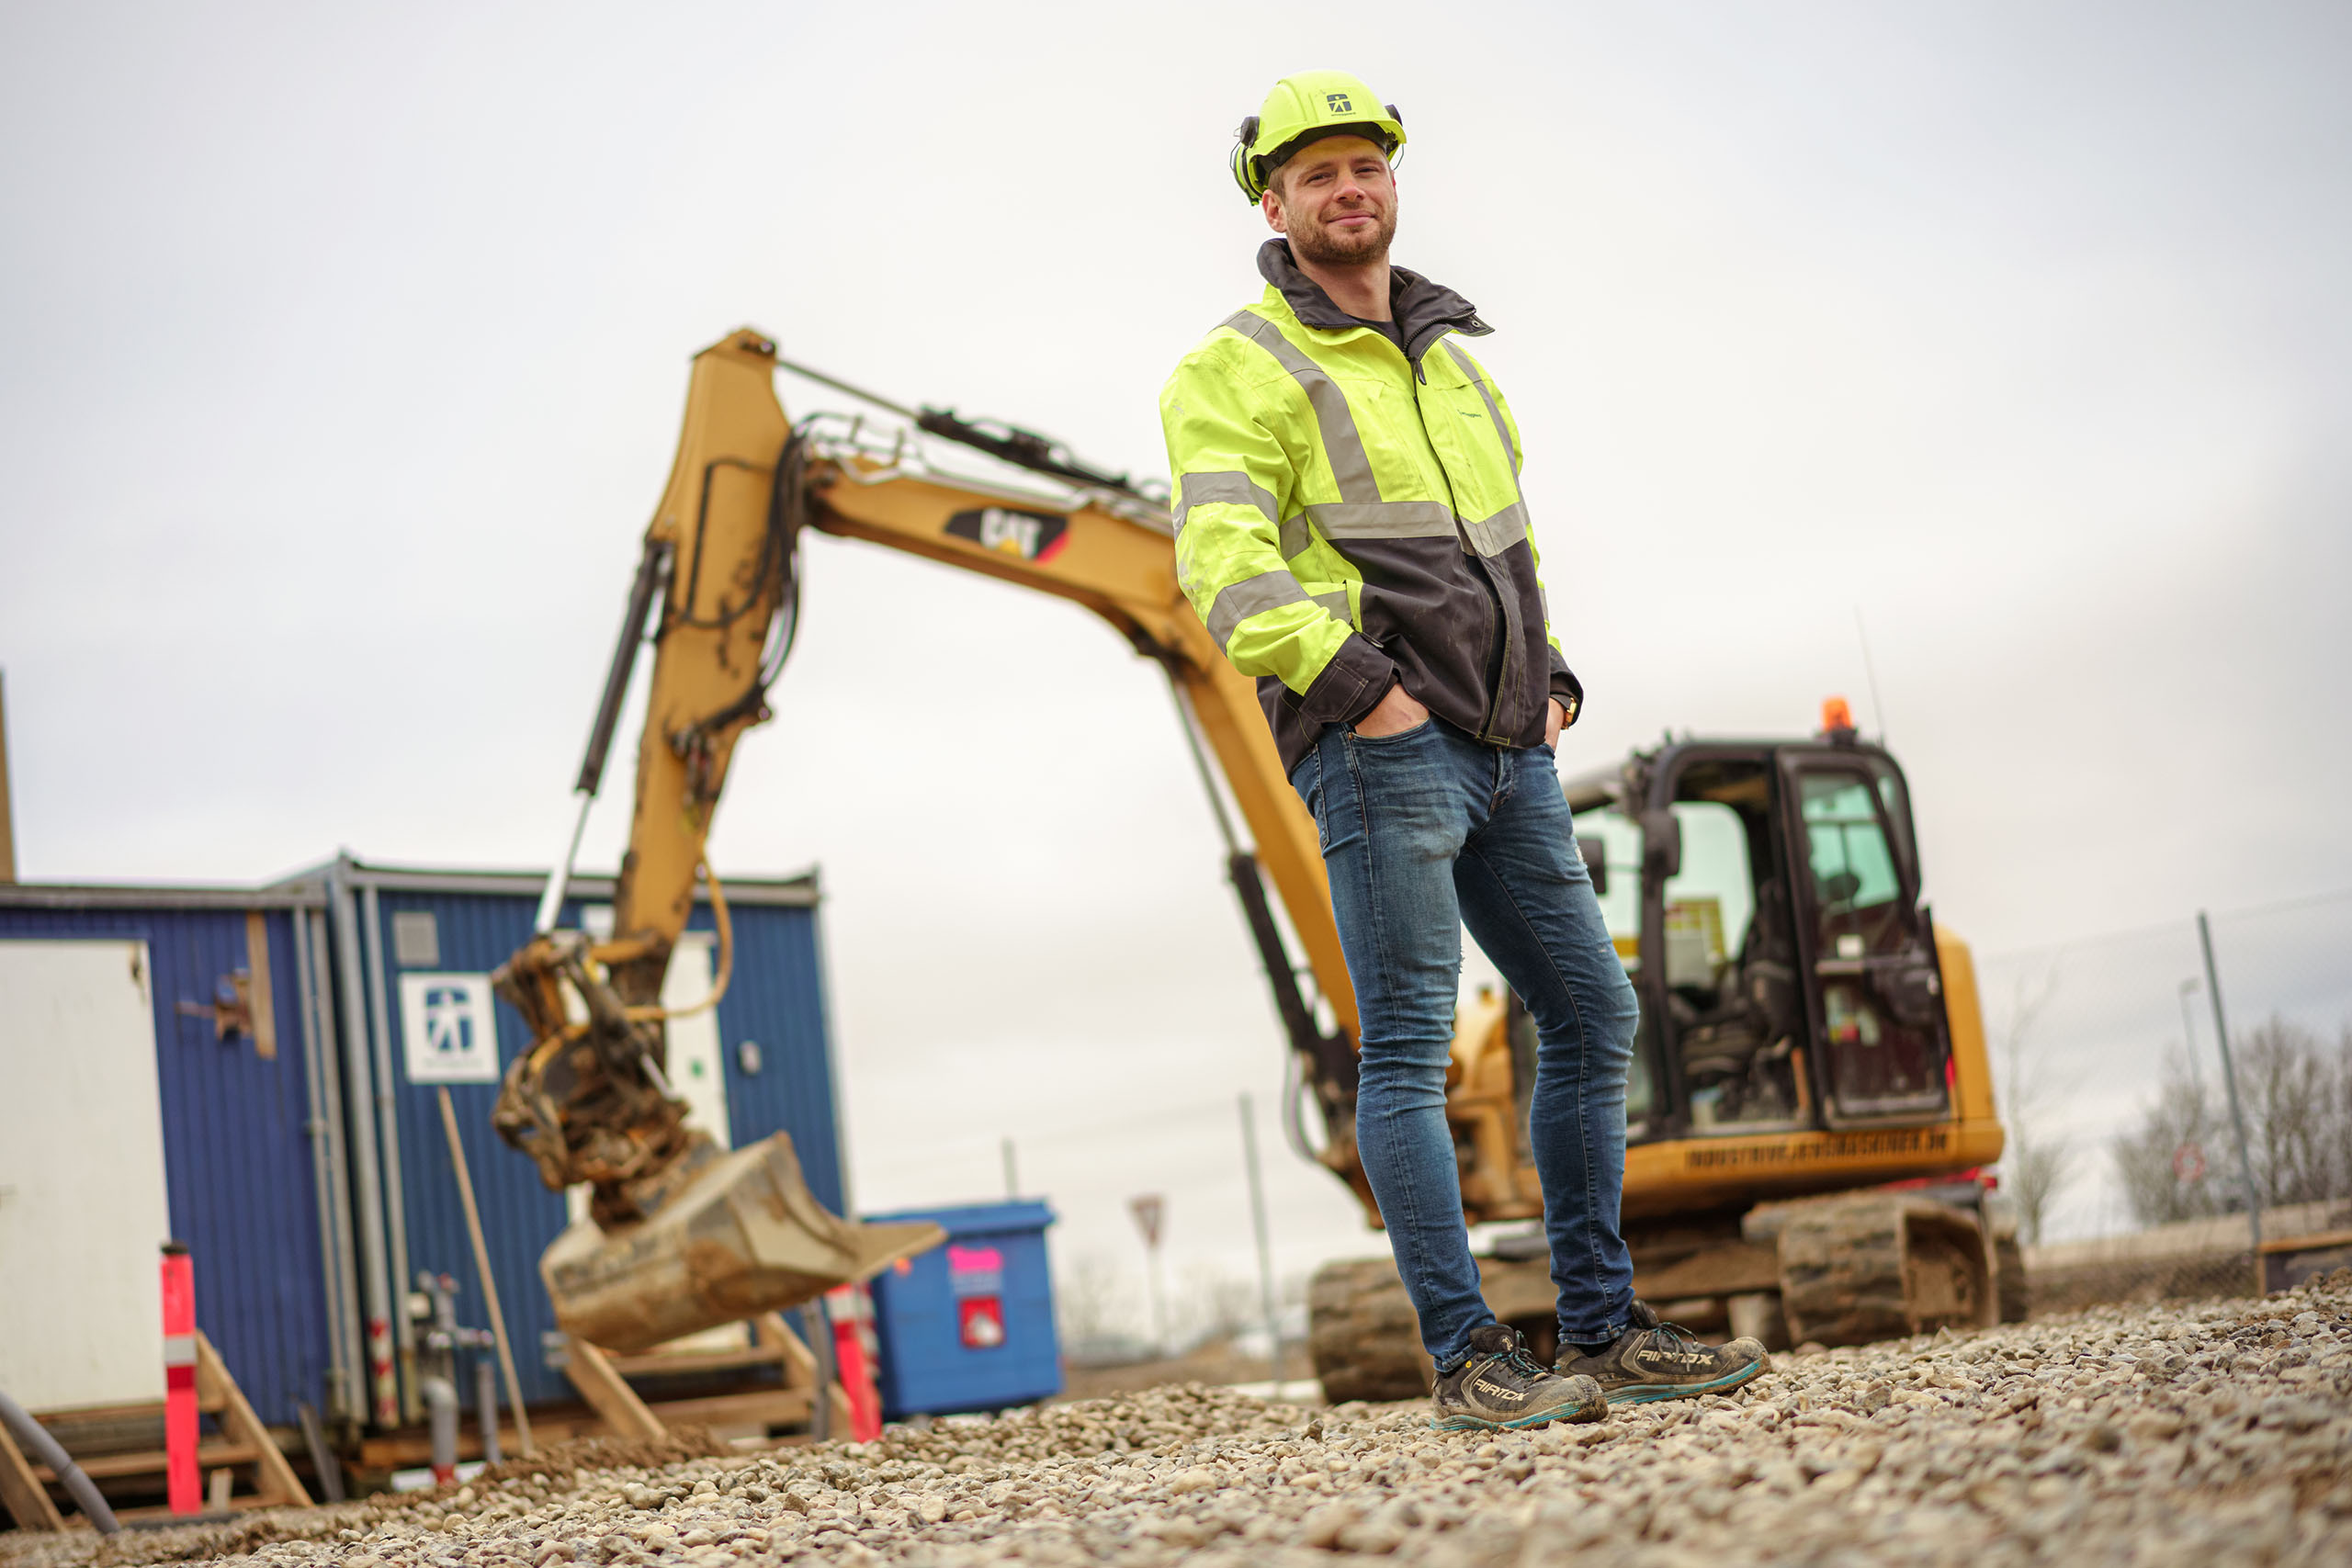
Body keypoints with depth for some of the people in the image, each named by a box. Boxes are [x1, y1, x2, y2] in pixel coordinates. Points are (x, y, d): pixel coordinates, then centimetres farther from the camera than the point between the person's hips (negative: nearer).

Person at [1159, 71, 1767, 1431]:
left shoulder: (1450, 354, 23)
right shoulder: (1239, 371, -2)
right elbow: (1224, 560, -15)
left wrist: (1548, 676, 18)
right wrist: (1354, 682, -22)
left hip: (1506, 750, 8)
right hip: (1380, 749, -8)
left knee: (1592, 1013, 8)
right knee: (1409, 1046, -8)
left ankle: (1605, 1329, 16)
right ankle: (1470, 1358, -4)